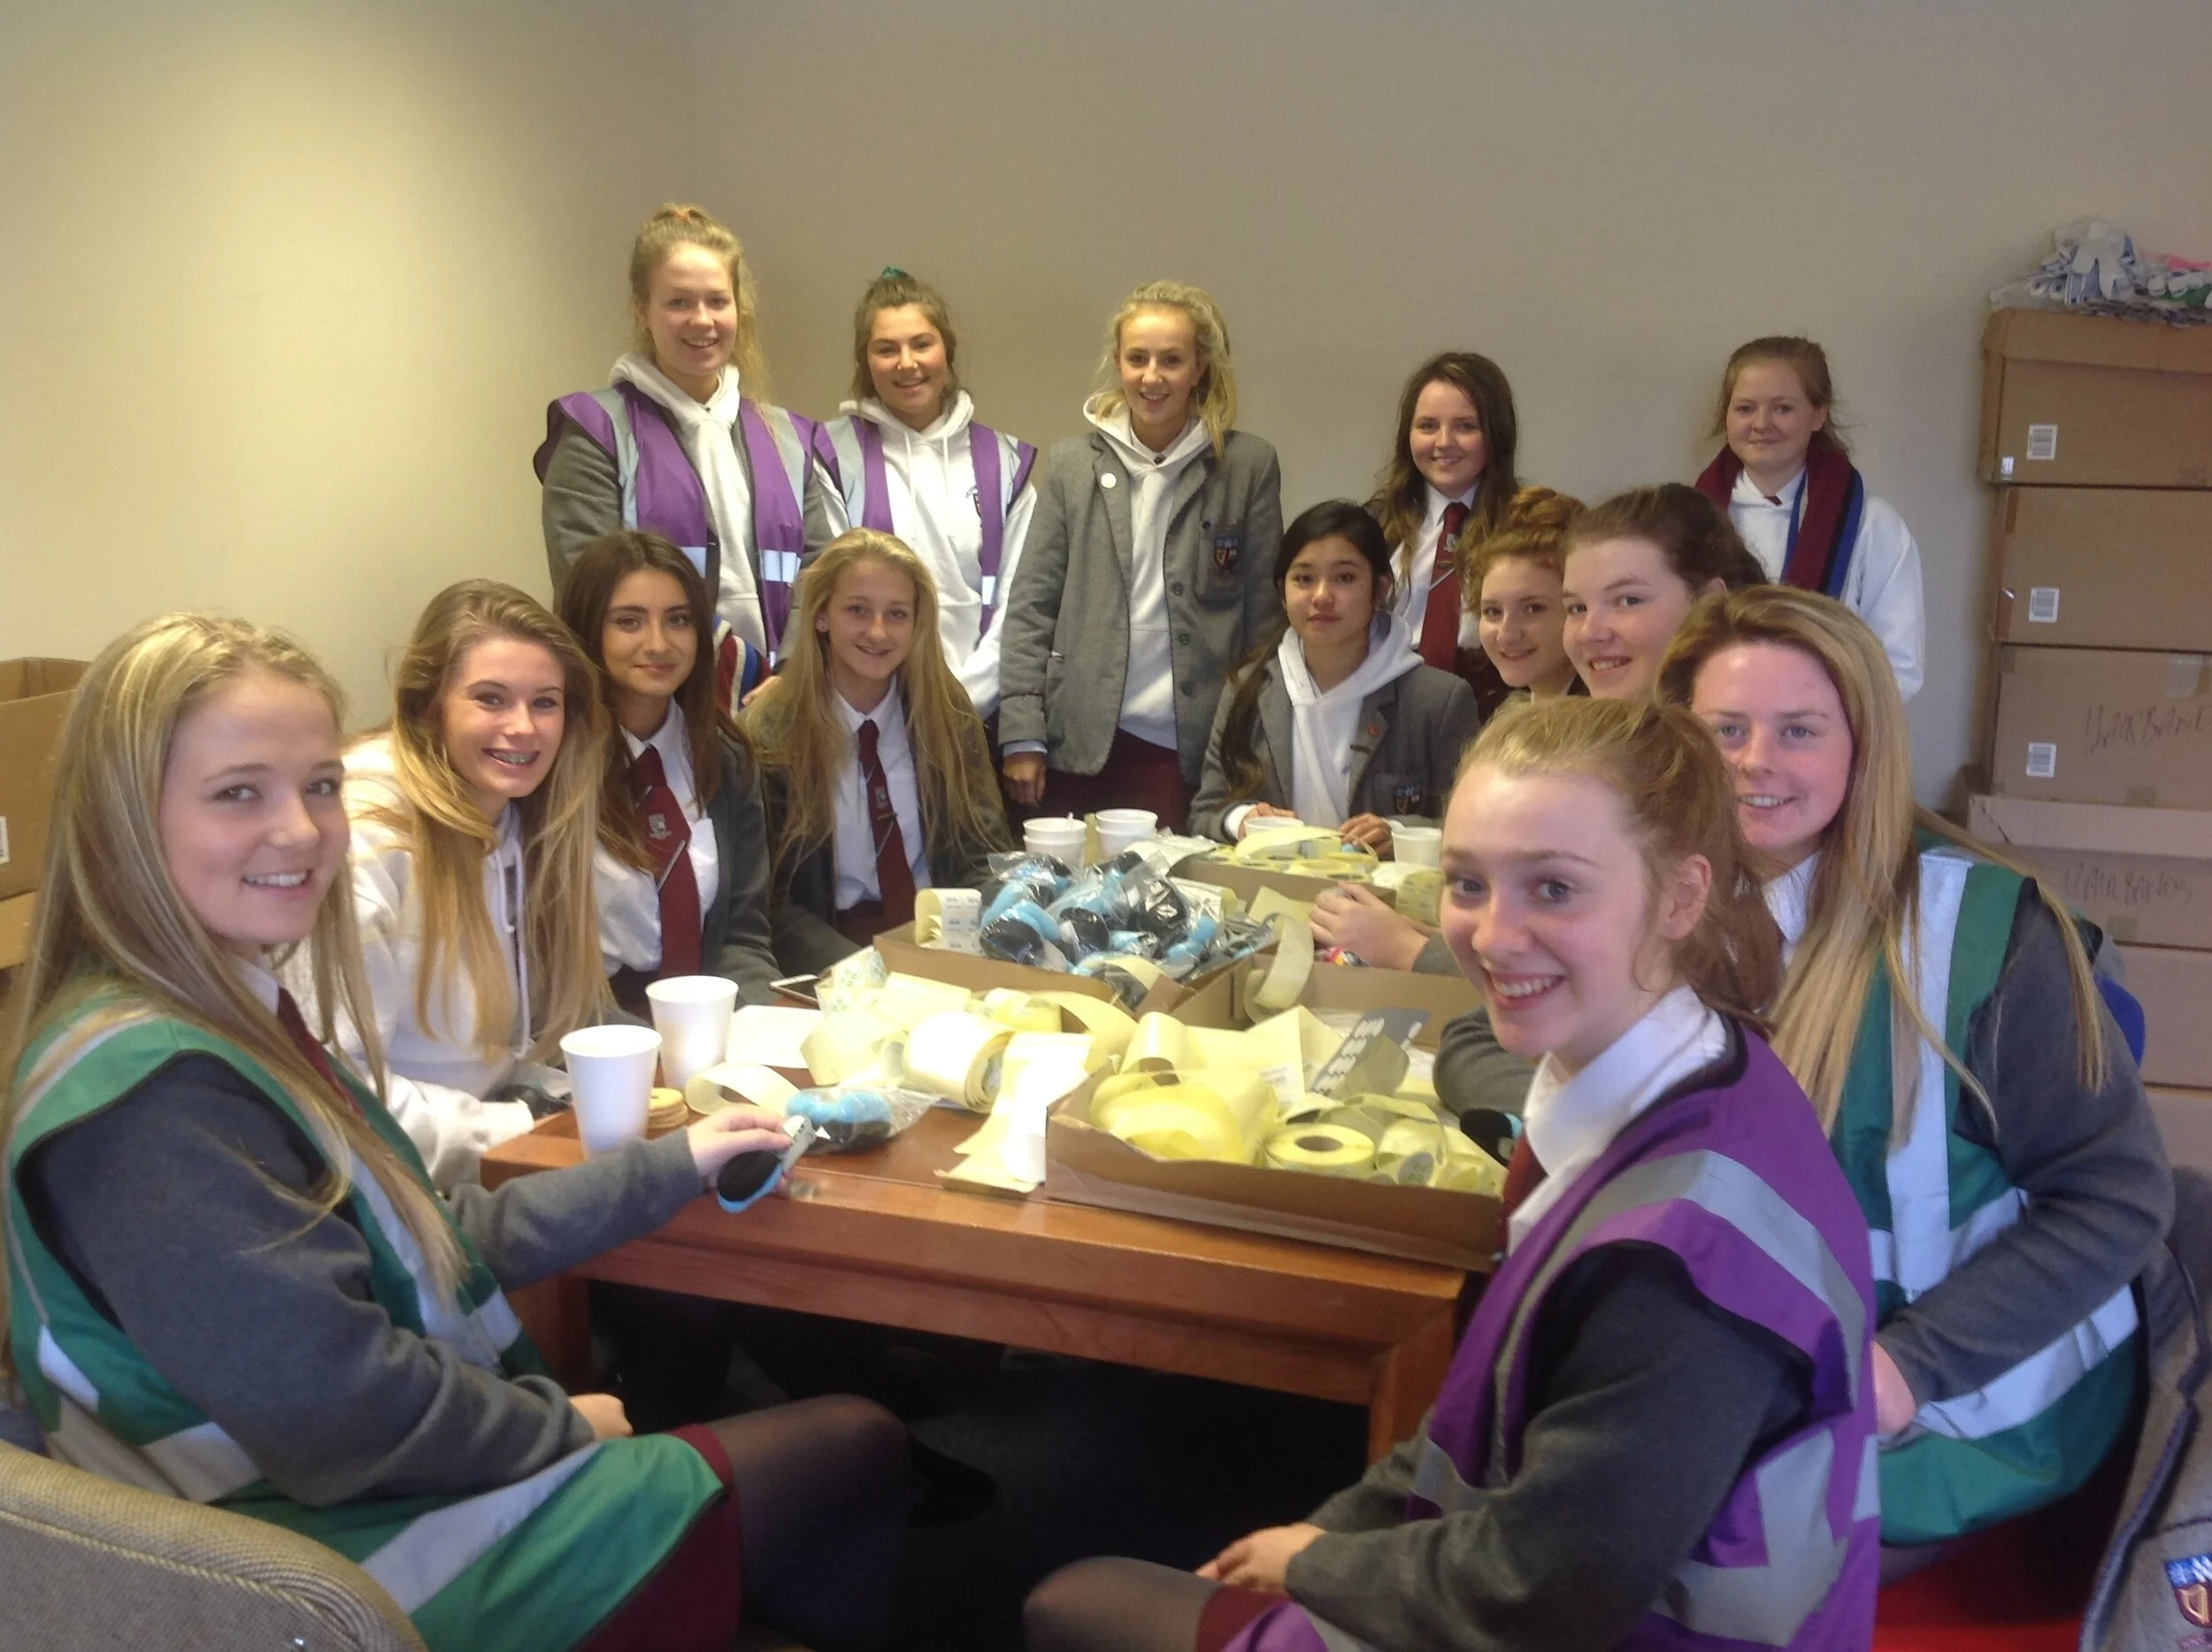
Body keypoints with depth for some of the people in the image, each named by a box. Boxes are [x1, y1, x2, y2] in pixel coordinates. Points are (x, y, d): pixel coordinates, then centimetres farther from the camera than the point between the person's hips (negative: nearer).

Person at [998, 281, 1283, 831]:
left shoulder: (1248, 466, 2)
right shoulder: (1074, 464, 6)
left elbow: (1264, 614, 2)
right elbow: (1030, 607, 5)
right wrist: (1022, 736, -2)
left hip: (1195, 750, -1)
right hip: (1082, 745, 1)